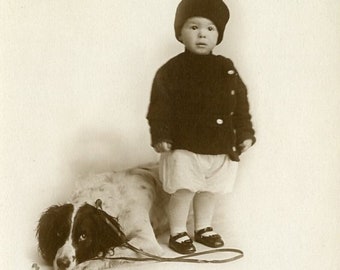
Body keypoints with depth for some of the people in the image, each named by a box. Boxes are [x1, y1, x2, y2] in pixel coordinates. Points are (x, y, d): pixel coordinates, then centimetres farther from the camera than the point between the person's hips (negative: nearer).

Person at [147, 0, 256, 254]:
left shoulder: (227, 69, 3)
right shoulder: (171, 70, -8)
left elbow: (241, 104, 8)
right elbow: (160, 107, -9)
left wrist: (245, 133, 5)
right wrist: (160, 136, -14)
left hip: (221, 147, 4)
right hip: (184, 147, -4)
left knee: (210, 191, 16)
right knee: (183, 191, 0)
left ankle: (203, 228, 35)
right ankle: (178, 233, 19)